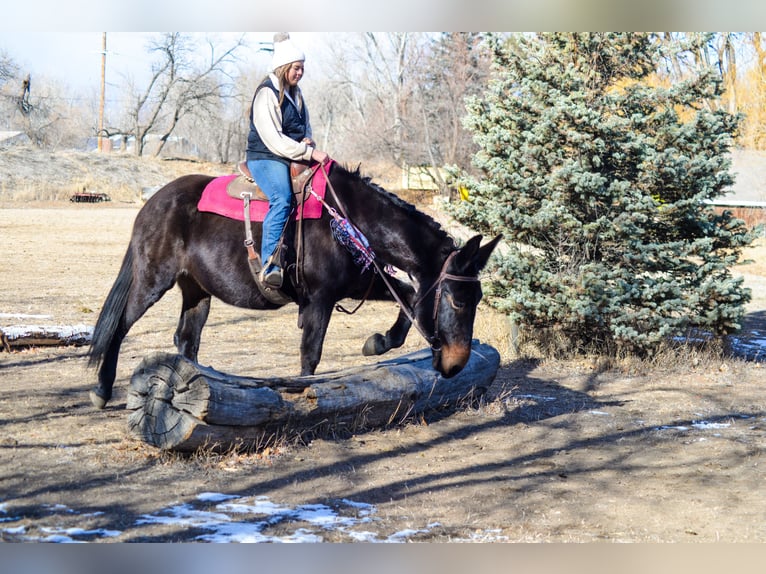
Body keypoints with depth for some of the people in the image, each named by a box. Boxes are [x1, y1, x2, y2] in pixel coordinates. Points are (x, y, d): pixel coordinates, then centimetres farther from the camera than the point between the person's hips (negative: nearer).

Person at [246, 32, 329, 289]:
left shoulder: (295, 93, 16)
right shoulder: (267, 94, -10)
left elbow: (305, 125, 27)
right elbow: (273, 139, -18)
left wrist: (308, 140, 2)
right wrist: (310, 152, -21)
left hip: (295, 157, 9)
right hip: (266, 159, -9)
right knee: (282, 199, -35)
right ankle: (269, 266, -43)